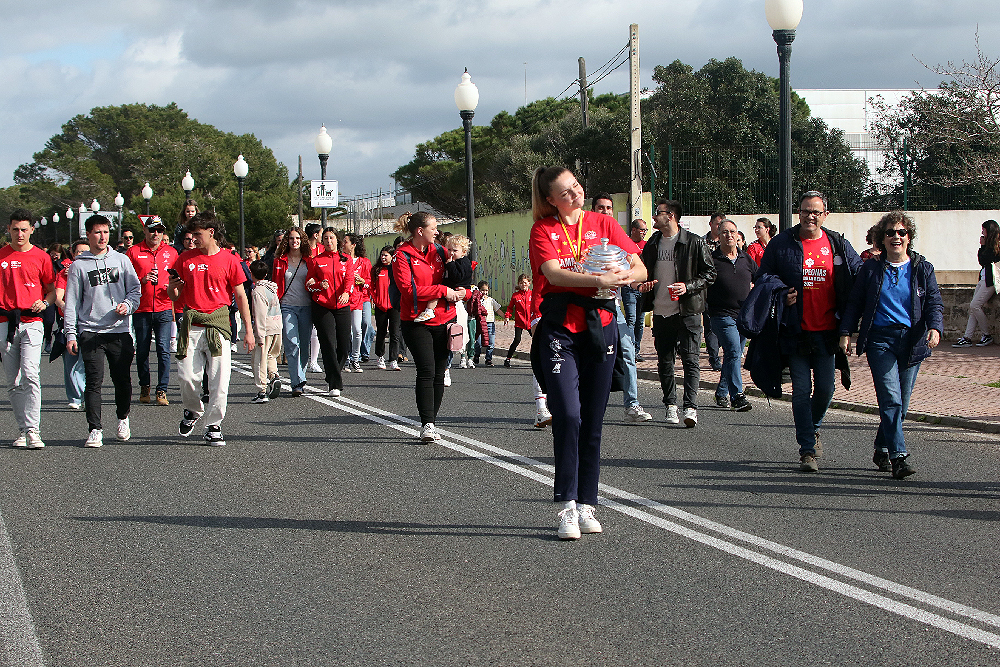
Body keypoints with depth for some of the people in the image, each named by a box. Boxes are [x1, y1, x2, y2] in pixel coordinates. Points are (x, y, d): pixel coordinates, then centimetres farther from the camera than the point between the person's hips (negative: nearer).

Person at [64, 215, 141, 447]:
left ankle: (123, 419, 27)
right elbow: (72, 302, 5)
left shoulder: (121, 260, 10)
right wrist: (71, 334, -2)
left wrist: (127, 305, -11)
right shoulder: (78, 265, 6)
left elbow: (135, 288, 11)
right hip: (90, 331, -1)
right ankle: (95, 430, -6)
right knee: (94, 381, -8)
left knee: (123, 380, 4)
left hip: (119, 331, 1)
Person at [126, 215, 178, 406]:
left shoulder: (171, 252, 10)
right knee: (142, 350, 6)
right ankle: (144, 387, 21)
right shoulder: (133, 252, 4)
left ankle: (162, 390, -5)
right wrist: (142, 280, -12)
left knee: (163, 349, -8)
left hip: (164, 308, 0)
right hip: (141, 309, 0)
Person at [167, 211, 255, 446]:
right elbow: (177, 297, 17)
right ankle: (193, 410, 21)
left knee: (219, 380, -5)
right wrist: (173, 288, -7)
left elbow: (241, 296, 6)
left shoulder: (229, 260, 3)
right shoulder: (185, 259, 10)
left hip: (218, 325, -2)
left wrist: (248, 330, 3)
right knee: (187, 376, -8)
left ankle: (214, 426, 6)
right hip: (191, 325, 2)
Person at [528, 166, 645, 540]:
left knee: (592, 421, 4)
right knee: (568, 415, -14)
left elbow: (639, 269, 6)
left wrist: (623, 276, -18)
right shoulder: (543, 230, 3)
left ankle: (586, 505, 12)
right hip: (559, 329, -3)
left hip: (600, 325, 3)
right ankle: (568, 507, -9)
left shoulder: (603, 224, 11)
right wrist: (598, 280, -28)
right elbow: (554, 273, -14)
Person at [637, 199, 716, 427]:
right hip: (661, 312, 6)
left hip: (688, 312, -5)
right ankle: (671, 405, 19)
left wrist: (689, 287, -16)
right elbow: (643, 270, 25)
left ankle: (691, 408, -13)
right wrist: (643, 284, 3)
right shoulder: (652, 244, 12)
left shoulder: (694, 243, -5)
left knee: (690, 359, -9)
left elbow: (710, 272, -3)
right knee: (664, 360, 9)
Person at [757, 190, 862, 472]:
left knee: (825, 389, 4)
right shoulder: (781, 244, 0)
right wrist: (780, 296, -14)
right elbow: (763, 278, 6)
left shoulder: (838, 245, 5)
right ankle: (807, 450, 5)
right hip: (796, 332, -2)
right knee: (801, 392, -2)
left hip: (826, 332, 2)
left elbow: (859, 275, 13)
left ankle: (812, 428, 34)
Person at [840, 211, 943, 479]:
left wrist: (935, 327, -14)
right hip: (880, 339, -2)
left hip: (912, 341, 2)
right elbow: (855, 303, 9)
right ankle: (898, 457, -18)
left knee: (901, 403, 6)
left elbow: (934, 303, 5)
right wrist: (845, 332, -2)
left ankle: (882, 450, 24)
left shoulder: (922, 269, 8)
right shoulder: (871, 268, 6)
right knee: (891, 399, -14)